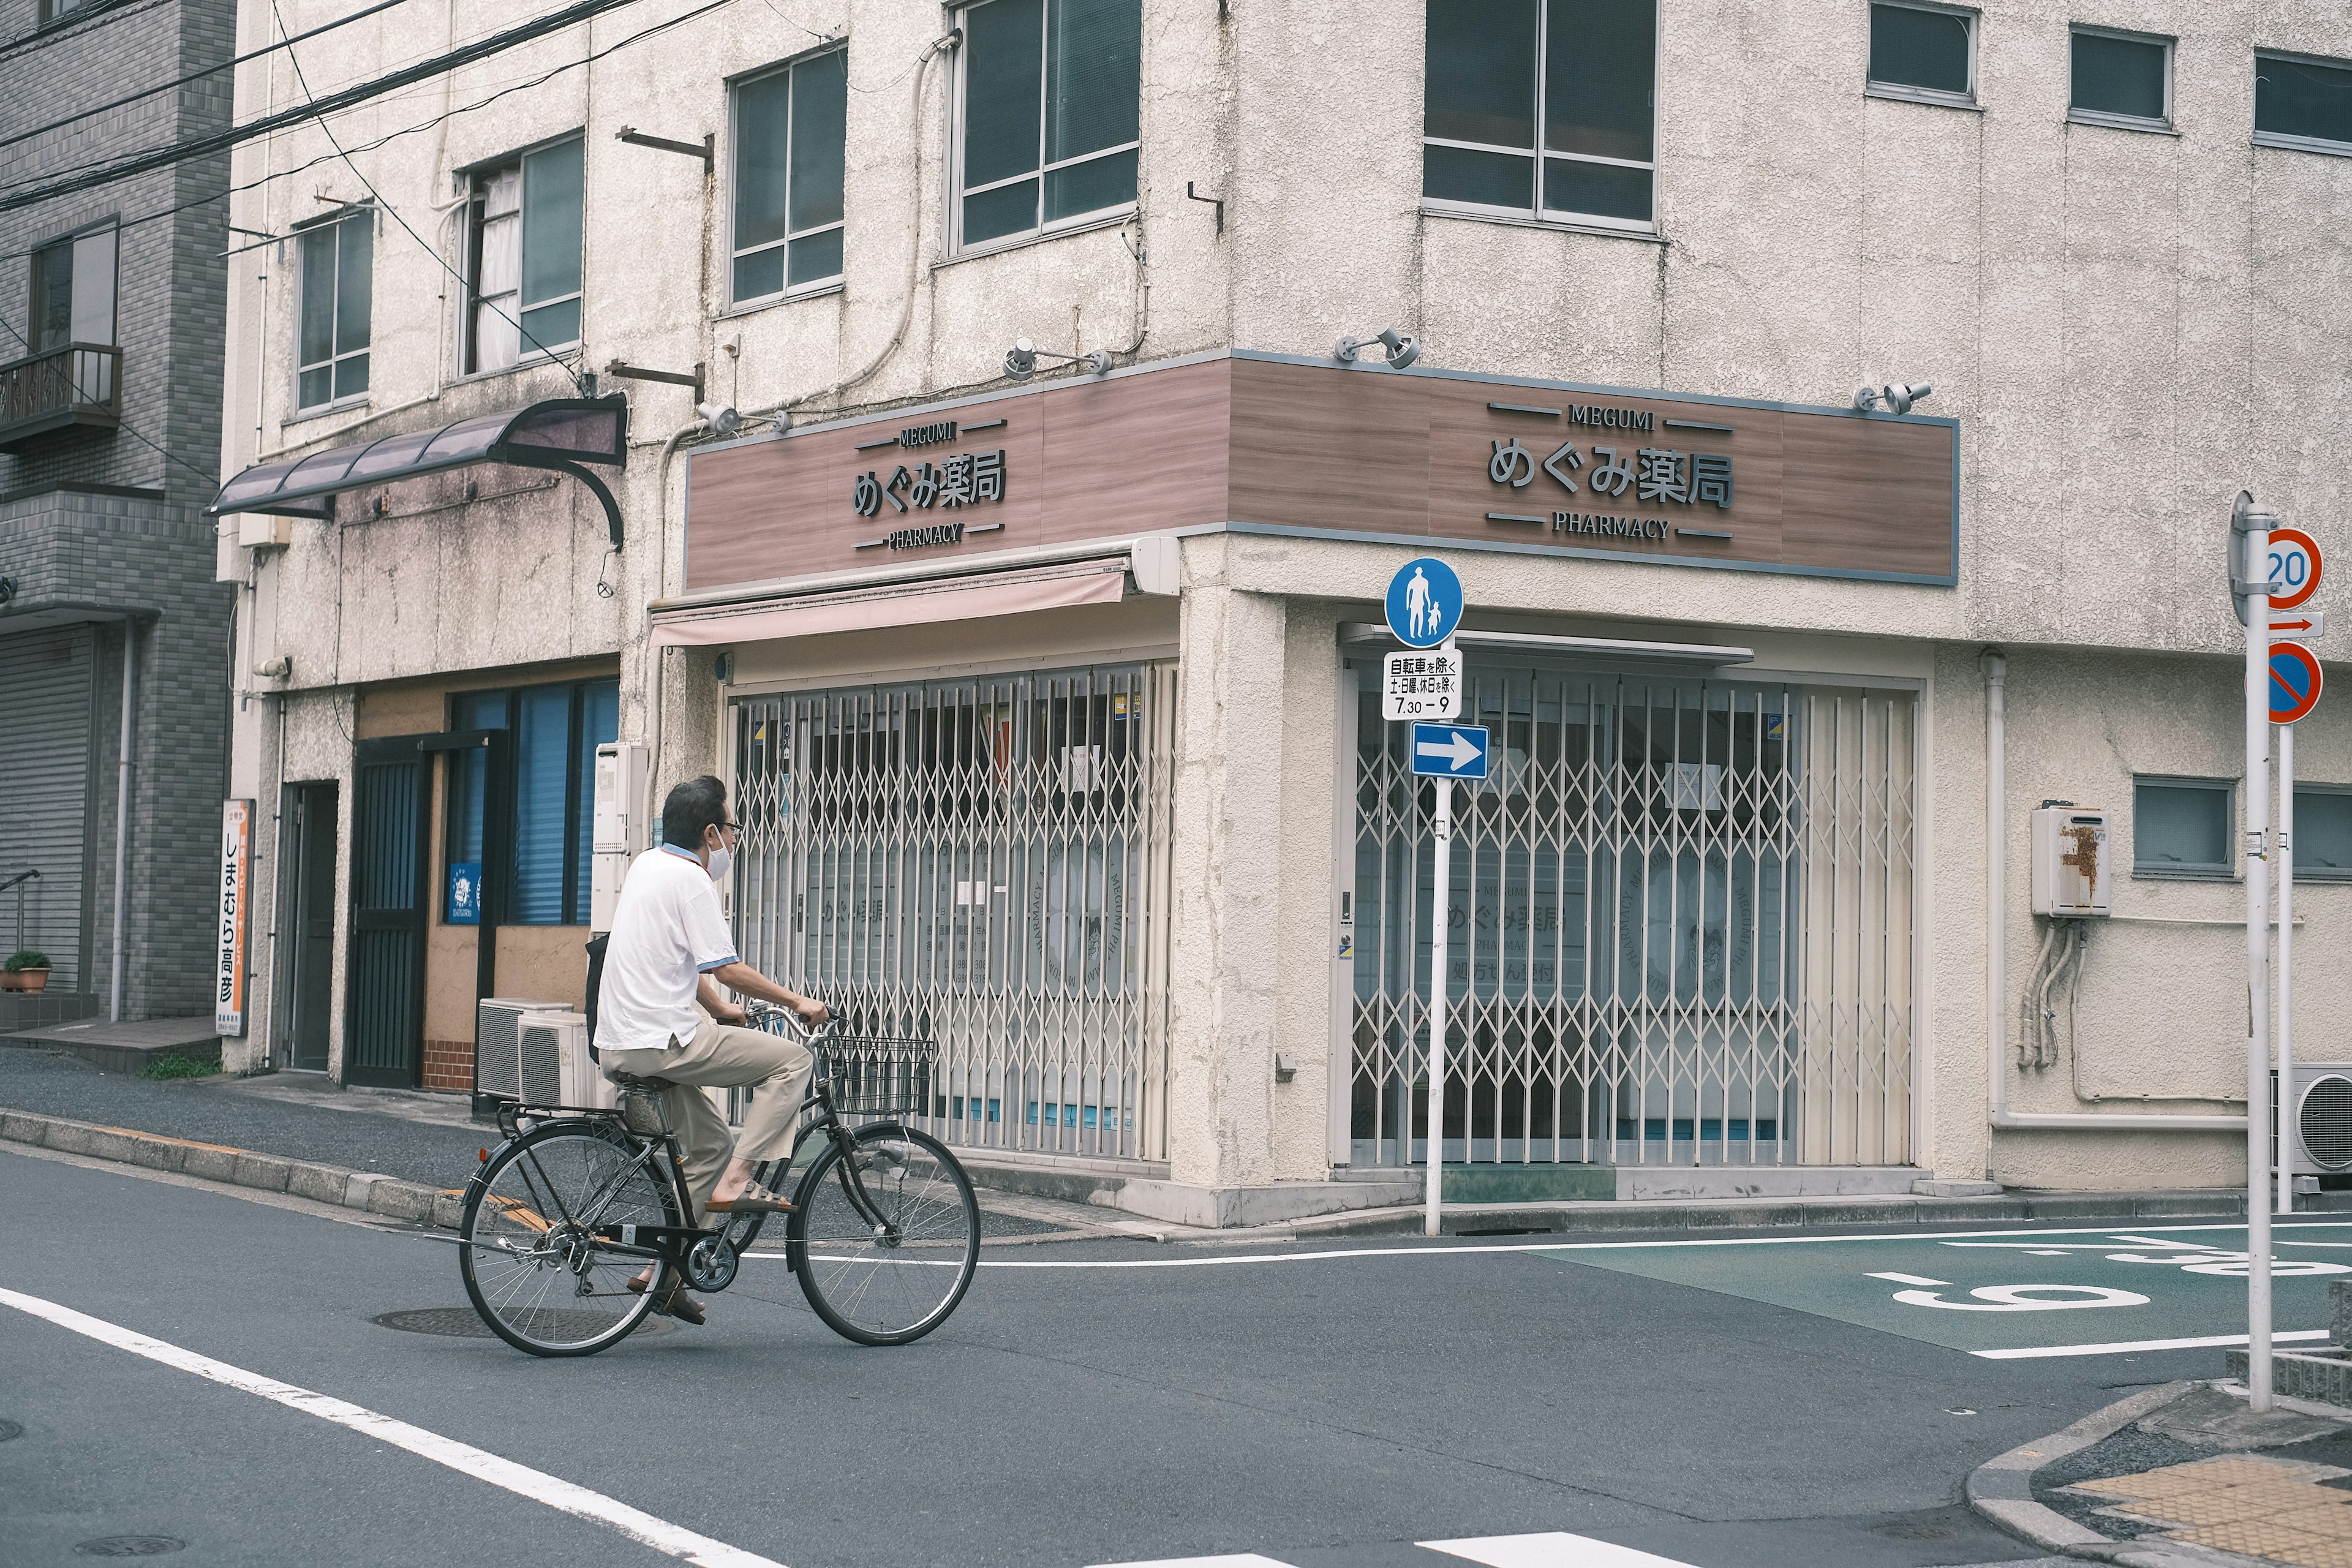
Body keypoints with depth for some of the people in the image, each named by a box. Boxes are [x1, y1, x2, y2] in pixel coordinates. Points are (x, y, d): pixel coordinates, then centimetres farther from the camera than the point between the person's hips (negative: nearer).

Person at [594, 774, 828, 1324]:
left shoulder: (647, 865, 17)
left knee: (709, 1142, 21)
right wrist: (796, 1000, -5)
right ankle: (735, 1183, -9)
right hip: (662, 1041, -10)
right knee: (792, 1058, -6)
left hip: (620, 1045, 10)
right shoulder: (691, 879, -12)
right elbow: (728, 969, -15)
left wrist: (721, 1008, 35)